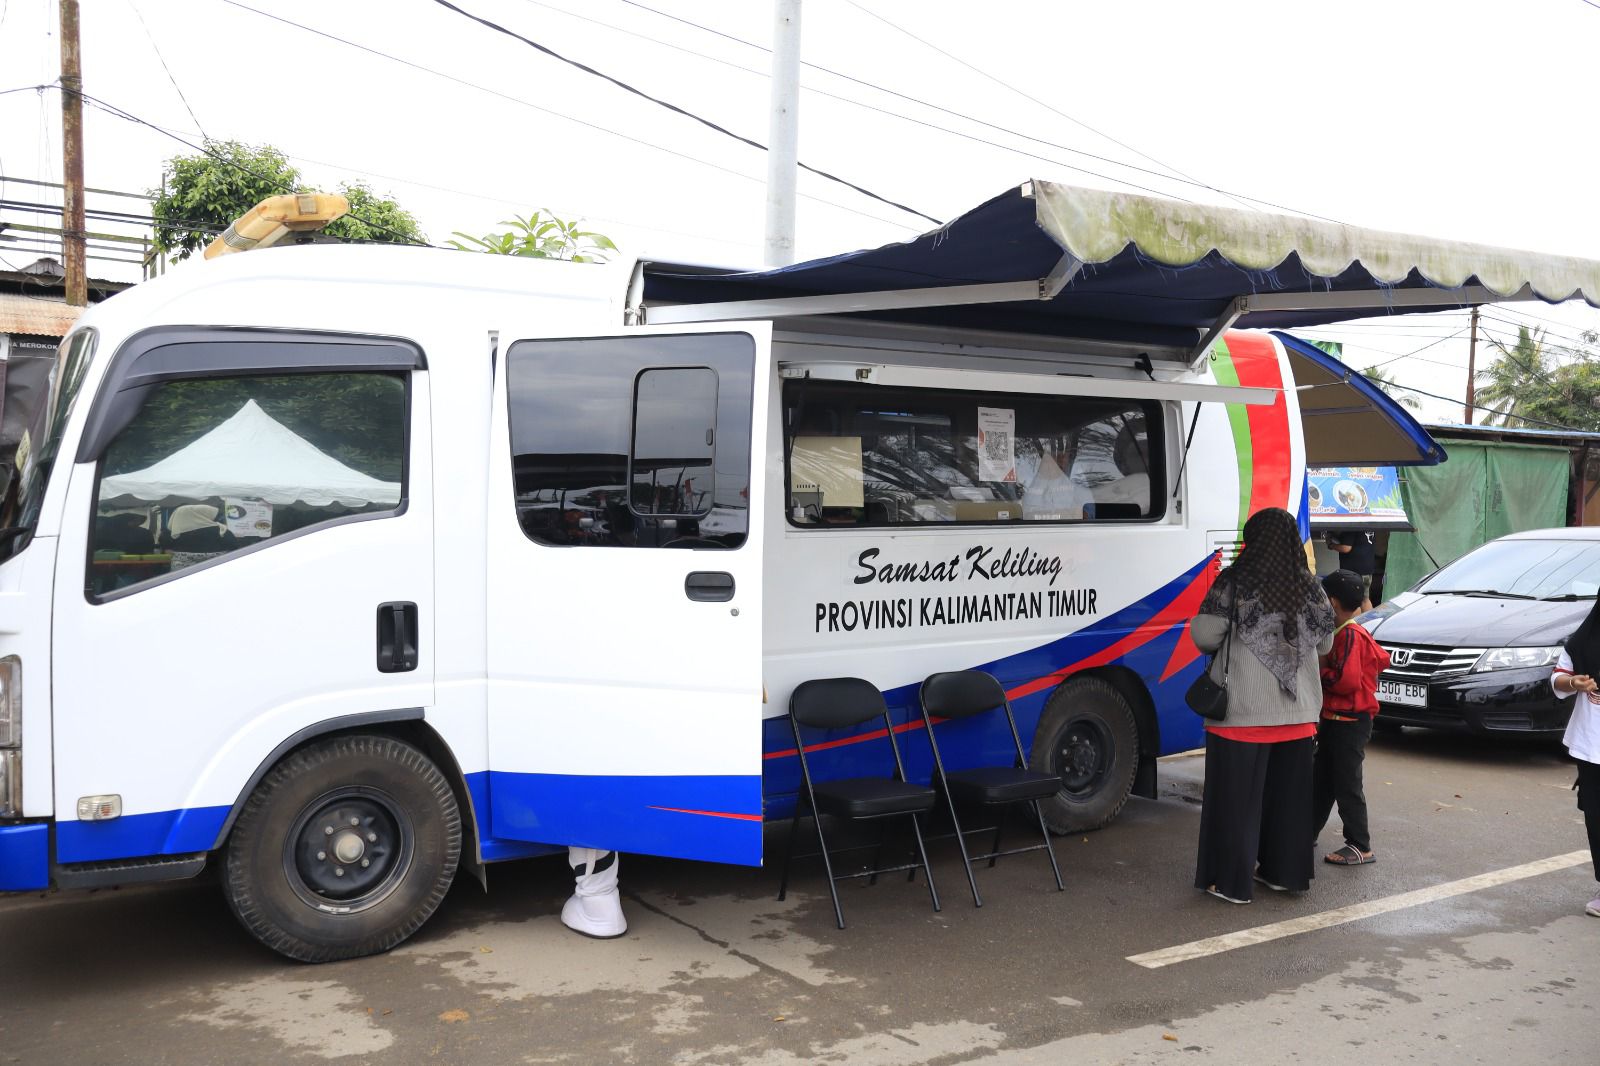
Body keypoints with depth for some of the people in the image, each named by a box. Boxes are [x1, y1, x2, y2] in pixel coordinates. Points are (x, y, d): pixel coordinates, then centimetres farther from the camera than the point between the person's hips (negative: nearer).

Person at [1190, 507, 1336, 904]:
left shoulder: (1234, 584, -11)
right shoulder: (1309, 588, 1)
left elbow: (1204, 635, -12)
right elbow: (1325, 643, 10)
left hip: (1243, 711, -4)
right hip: (1297, 712, 4)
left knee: (1238, 796, 3)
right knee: (1288, 793, 15)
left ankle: (1232, 881, 8)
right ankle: (1284, 871, 25)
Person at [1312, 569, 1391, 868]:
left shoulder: (1350, 635, -20)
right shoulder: (1342, 631, 11)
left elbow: (1346, 680, -28)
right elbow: (1381, 659, 20)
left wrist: (1319, 673, -13)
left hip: (1350, 723, -10)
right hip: (1334, 719, 10)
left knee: (1347, 785, -4)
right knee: (1321, 779, 18)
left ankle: (1360, 847, 4)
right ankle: (1308, 832, 29)